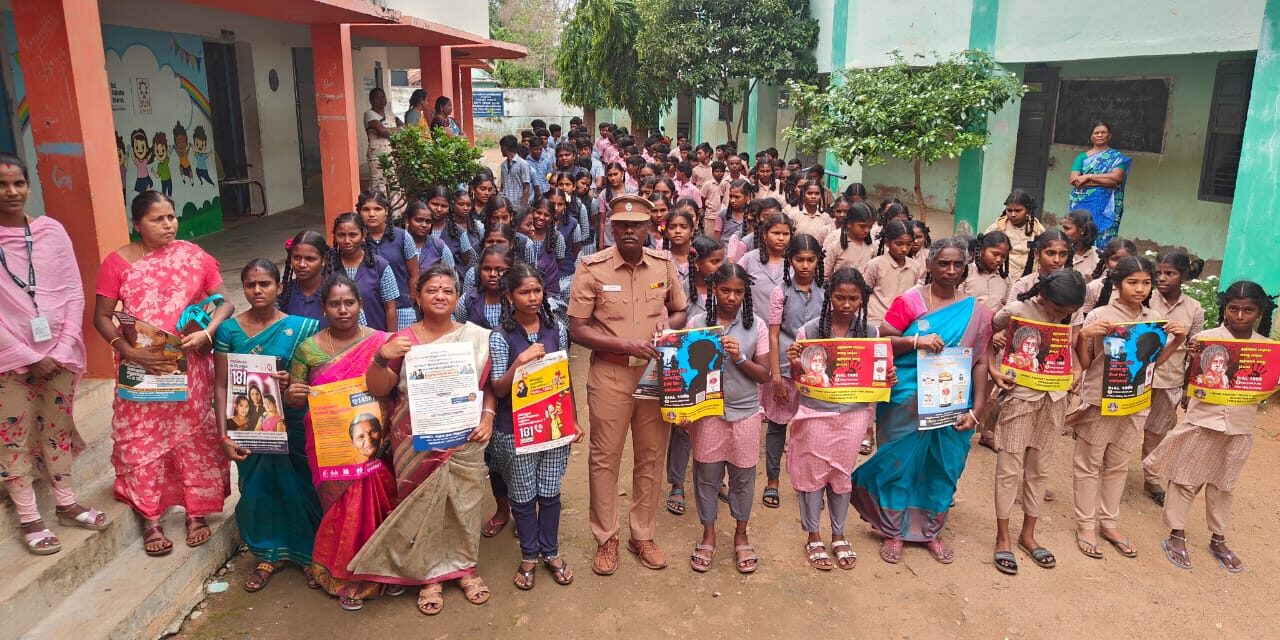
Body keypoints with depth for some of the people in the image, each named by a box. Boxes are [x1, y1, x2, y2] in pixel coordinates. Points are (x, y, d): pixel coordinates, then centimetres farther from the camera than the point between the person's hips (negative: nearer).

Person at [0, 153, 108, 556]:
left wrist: (62, 349, -7)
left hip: (59, 352, 2)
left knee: (58, 427, 15)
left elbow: (74, 292, 1)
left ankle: (66, 504, 29)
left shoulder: (52, 230, -1)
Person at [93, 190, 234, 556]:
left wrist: (207, 333, -17)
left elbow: (224, 302, 1)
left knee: (194, 438, 8)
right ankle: (150, 519, 20)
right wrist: (129, 352, -18)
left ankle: (197, 512, 23)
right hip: (141, 368, 0)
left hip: (189, 366, 1)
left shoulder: (193, 256, -2)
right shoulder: (118, 262, -5)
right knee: (143, 442, 6)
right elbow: (101, 317, -3)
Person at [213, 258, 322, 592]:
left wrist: (293, 382, -22)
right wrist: (224, 435, -7)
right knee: (257, 491, 10)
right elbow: (221, 386, -1)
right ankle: (268, 555, 31)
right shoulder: (229, 330, -1)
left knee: (300, 489, 3)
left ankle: (310, 555, 23)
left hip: (291, 424, -1)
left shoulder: (300, 327, -4)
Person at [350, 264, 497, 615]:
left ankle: (465, 567, 32)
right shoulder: (403, 340, -2)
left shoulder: (477, 338, 0)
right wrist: (382, 358, -22)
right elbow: (377, 389, -5)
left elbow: (488, 385, 7)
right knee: (423, 507, 7)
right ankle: (429, 576, 25)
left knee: (465, 504, 11)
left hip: (464, 440, 1)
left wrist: (488, 416, -9)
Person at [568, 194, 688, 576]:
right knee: (605, 458, 7)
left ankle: (643, 535, 29)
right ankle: (606, 538, 24)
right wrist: (627, 345, -19)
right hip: (610, 374, -3)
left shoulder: (663, 264, 2)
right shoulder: (593, 268, -9)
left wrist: (670, 327, -8)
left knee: (651, 457, 12)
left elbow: (680, 311, 15)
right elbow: (576, 329, -10)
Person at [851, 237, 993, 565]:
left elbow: (980, 361, 1)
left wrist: (976, 410, -6)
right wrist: (916, 341, -23)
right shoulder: (909, 300, -5)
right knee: (899, 463, 6)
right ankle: (893, 531, 25)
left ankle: (931, 531, 33)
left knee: (943, 468, 13)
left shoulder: (976, 311, 3)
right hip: (907, 402, -3)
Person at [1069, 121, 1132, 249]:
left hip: (1106, 207, -1)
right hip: (1083, 205, 1)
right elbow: (1073, 179, -3)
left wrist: (1088, 177, -9)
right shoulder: (1082, 156, 12)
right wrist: (1104, 181, -9)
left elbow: (1116, 178, -7)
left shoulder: (1117, 157, 9)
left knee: (1103, 240, -8)